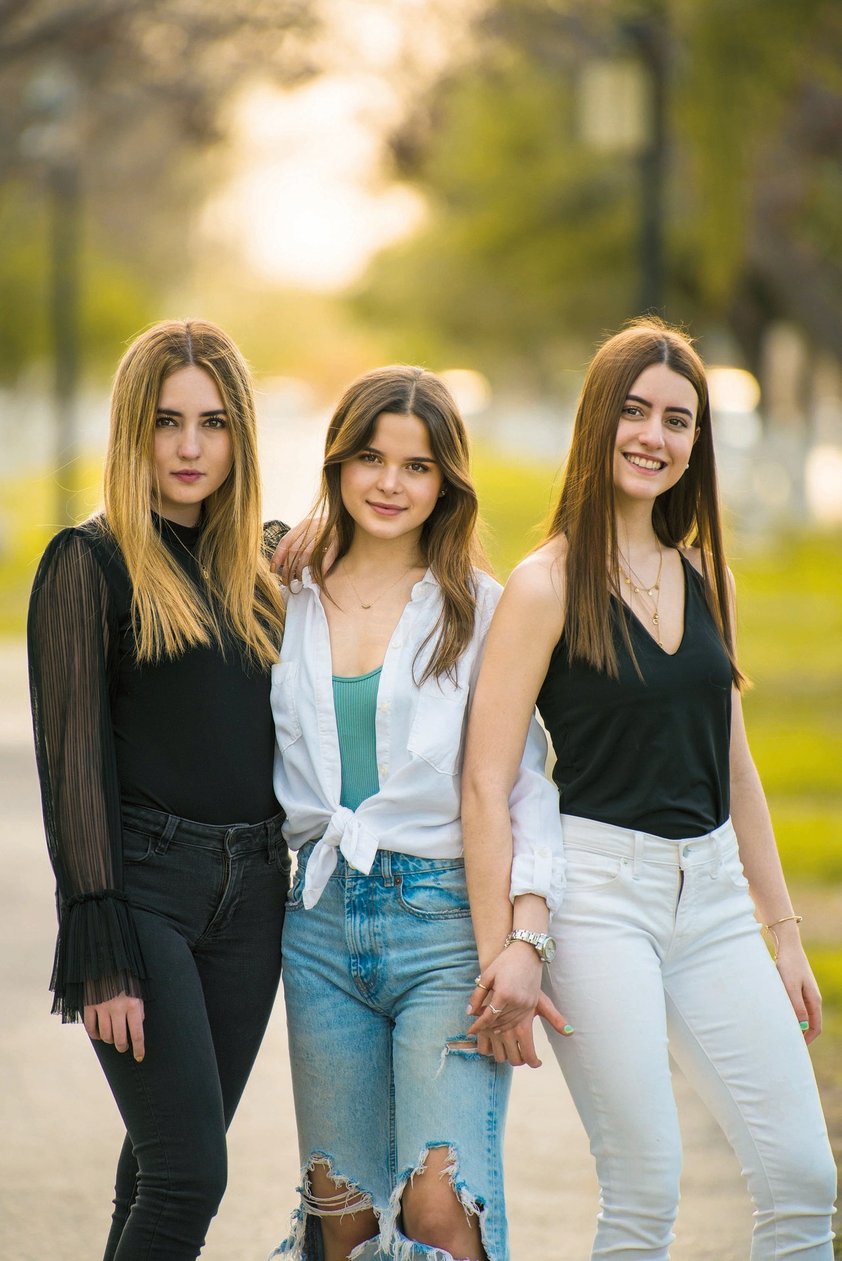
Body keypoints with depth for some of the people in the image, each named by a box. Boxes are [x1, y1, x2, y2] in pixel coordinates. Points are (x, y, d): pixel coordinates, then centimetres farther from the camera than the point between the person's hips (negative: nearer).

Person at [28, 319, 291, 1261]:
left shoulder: (262, 563, 13)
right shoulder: (89, 564, -4)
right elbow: (73, 761, -8)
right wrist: (101, 957, -14)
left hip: (250, 889, 6)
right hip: (145, 879, -6)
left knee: (169, 1162, 10)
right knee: (188, 1174, -12)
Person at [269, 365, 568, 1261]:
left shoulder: (480, 612, 1)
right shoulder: (292, 606, 11)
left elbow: (522, 778, -2)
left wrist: (524, 933, -14)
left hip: (447, 918, -4)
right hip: (322, 921, 4)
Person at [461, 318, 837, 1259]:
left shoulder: (706, 579, 13)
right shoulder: (548, 584, -5)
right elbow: (485, 782, -9)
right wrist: (500, 951, -15)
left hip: (713, 890, 6)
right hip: (598, 889, -6)